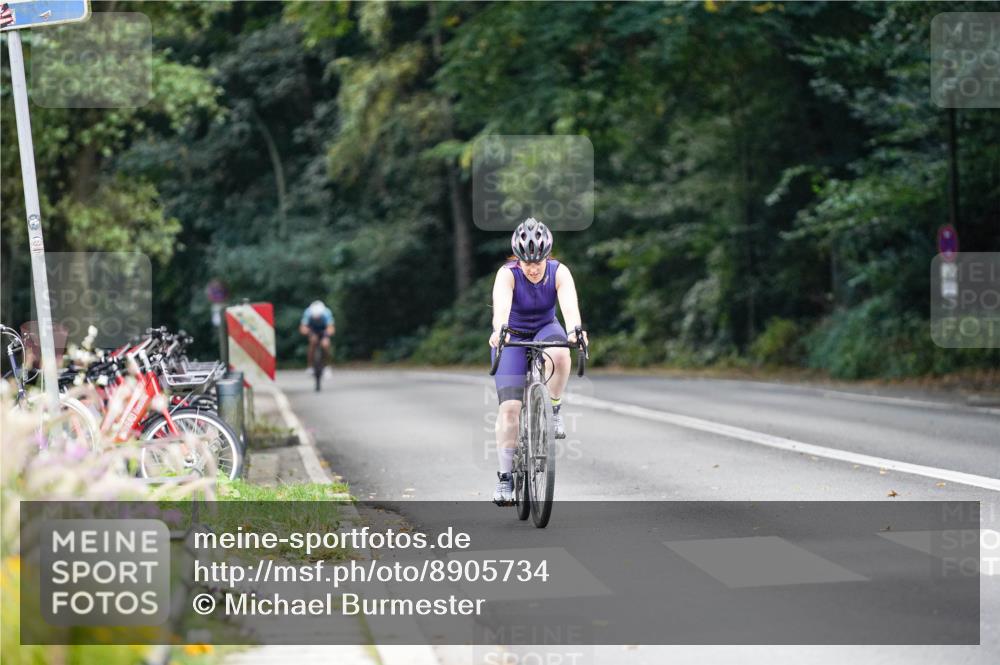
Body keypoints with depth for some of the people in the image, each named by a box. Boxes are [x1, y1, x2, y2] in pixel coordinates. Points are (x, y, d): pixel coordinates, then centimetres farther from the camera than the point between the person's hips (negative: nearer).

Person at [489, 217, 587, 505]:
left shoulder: (559, 272, -20)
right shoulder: (507, 274, -25)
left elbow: (569, 303, -38)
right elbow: (501, 305, -43)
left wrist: (574, 330, -59)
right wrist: (499, 330, -64)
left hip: (546, 330, 1)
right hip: (512, 338, -1)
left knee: (559, 355, -37)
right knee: (510, 407, -14)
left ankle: (555, 408, -11)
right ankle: (505, 477, -5)